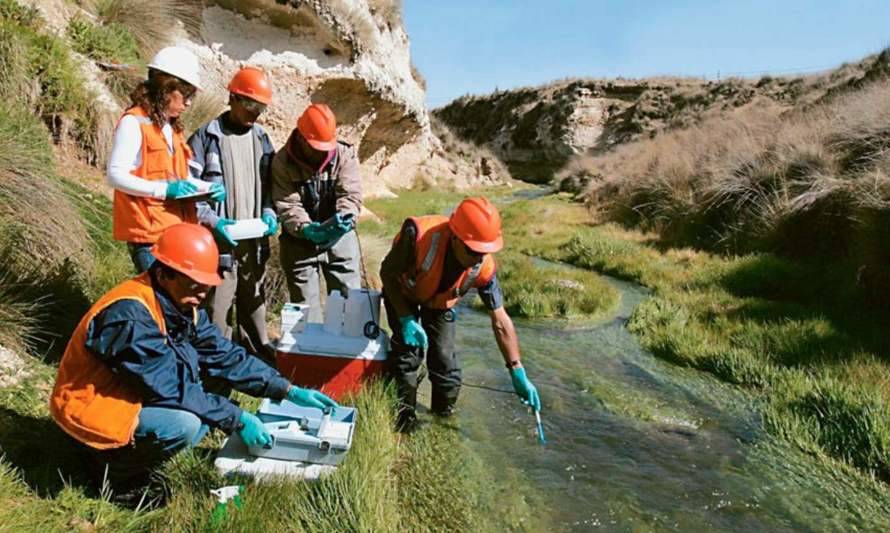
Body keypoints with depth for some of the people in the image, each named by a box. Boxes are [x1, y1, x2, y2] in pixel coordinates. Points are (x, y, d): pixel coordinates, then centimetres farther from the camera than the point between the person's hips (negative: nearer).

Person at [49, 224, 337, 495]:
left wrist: (290, 391, -8)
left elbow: (226, 356, -2)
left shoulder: (181, 305, -3)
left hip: (135, 396, 9)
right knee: (184, 424, -29)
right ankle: (115, 466, -2)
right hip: (92, 411, -9)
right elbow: (171, 388, -28)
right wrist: (238, 420, -26)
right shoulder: (130, 314, -28)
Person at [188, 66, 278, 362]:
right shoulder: (206, 137, -5)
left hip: (255, 239, 5)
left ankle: (259, 354, 29)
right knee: (217, 306, -4)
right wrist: (212, 221, -17)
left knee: (254, 300, 15)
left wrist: (269, 213, 0)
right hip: (219, 240, -5)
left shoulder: (261, 138, 11)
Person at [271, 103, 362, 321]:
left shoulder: (345, 154, -5)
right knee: (305, 307, 7)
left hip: (340, 239, 1)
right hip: (300, 242, -1)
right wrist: (306, 228, -33)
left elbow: (351, 194, -14)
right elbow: (287, 205, -15)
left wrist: (343, 218, -35)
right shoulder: (282, 162, -8)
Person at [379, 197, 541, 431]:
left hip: (441, 303, 2)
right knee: (408, 348, -11)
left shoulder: (483, 267, -33)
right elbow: (388, 273, -24)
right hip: (403, 293, -2)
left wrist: (518, 374, -21)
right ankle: (404, 418, 10)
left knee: (444, 356, -2)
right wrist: (406, 319, -30)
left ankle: (444, 417, 24)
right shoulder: (419, 234, -44)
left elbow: (501, 322, -22)